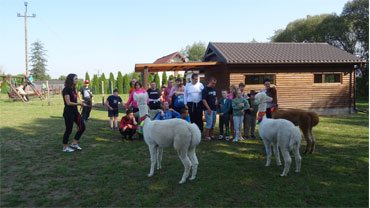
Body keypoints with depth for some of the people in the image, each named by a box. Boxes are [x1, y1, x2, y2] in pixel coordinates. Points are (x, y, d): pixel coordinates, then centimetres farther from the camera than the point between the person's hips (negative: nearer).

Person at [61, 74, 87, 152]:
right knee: (68, 130, 1)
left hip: (75, 111, 9)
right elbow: (68, 102, -20)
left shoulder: (73, 89, 12)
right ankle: (65, 147, 17)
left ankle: (74, 143, 19)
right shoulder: (66, 90, -14)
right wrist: (80, 104, -21)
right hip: (68, 113, -9)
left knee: (82, 127, 6)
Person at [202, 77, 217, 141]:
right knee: (209, 122, -9)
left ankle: (211, 135, 25)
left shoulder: (214, 89, 12)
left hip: (214, 108, 8)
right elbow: (203, 100, -15)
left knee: (213, 122, 13)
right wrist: (208, 108, -20)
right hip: (208, 109, -8)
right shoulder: (205, 90, -10)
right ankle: (207, 137, -2)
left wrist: (216, 100, 2)